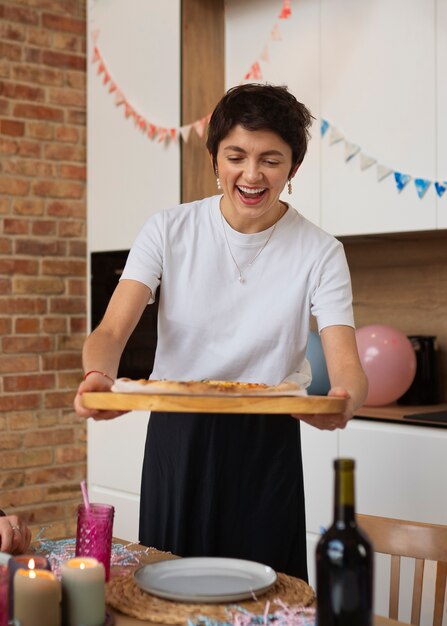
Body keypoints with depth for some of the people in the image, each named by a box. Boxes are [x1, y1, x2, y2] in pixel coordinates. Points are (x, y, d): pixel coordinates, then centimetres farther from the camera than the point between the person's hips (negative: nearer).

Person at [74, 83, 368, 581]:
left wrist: (343, 401, -38)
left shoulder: (320, 253, -7)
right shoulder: (168, 231, -5)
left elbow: (345, 363, -15)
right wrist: (98, 376, -36)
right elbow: (112, 331, -14)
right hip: (175, 438, 1)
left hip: (267, 445, 0)